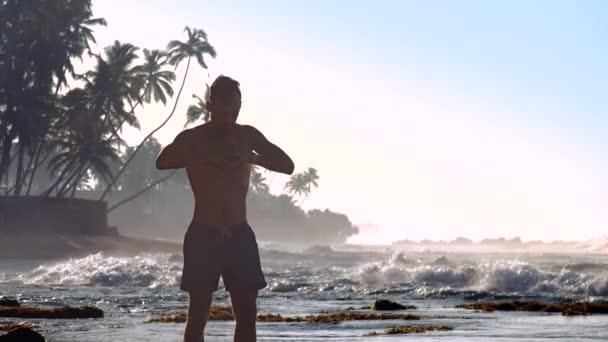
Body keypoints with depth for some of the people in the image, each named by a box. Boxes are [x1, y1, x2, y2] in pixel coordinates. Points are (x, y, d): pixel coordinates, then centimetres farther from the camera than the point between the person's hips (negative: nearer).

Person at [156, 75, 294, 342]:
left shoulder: (247, 136, 8)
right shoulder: (193, 138, -2)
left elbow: (287, 166, 7)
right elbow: (162, 162, -21)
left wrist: (252, 157, -10)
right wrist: (206, 157, -28)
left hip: (240, 236, 3)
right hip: (203, 236, -3)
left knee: (247, 316, 2)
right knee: (198, 316, -4)